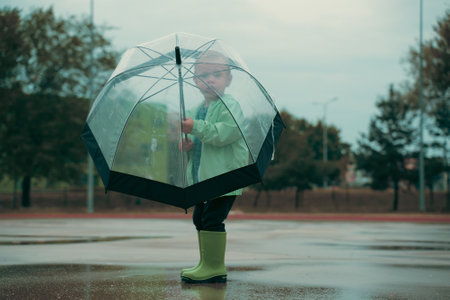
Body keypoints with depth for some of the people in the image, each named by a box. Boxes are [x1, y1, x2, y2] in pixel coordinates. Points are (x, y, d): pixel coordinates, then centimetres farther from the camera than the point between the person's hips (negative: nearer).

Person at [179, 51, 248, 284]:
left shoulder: (230, 106, -9)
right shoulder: (197, 110, 17)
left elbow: (224, 133, -24)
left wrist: (196, 128, -27)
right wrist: (189, 144, 3)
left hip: (224, 175, -9)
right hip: (202, 177, 9)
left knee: (212, 218, -12)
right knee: (199, 218, 13)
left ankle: (214, 268, -6)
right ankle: (207, 263, 24)